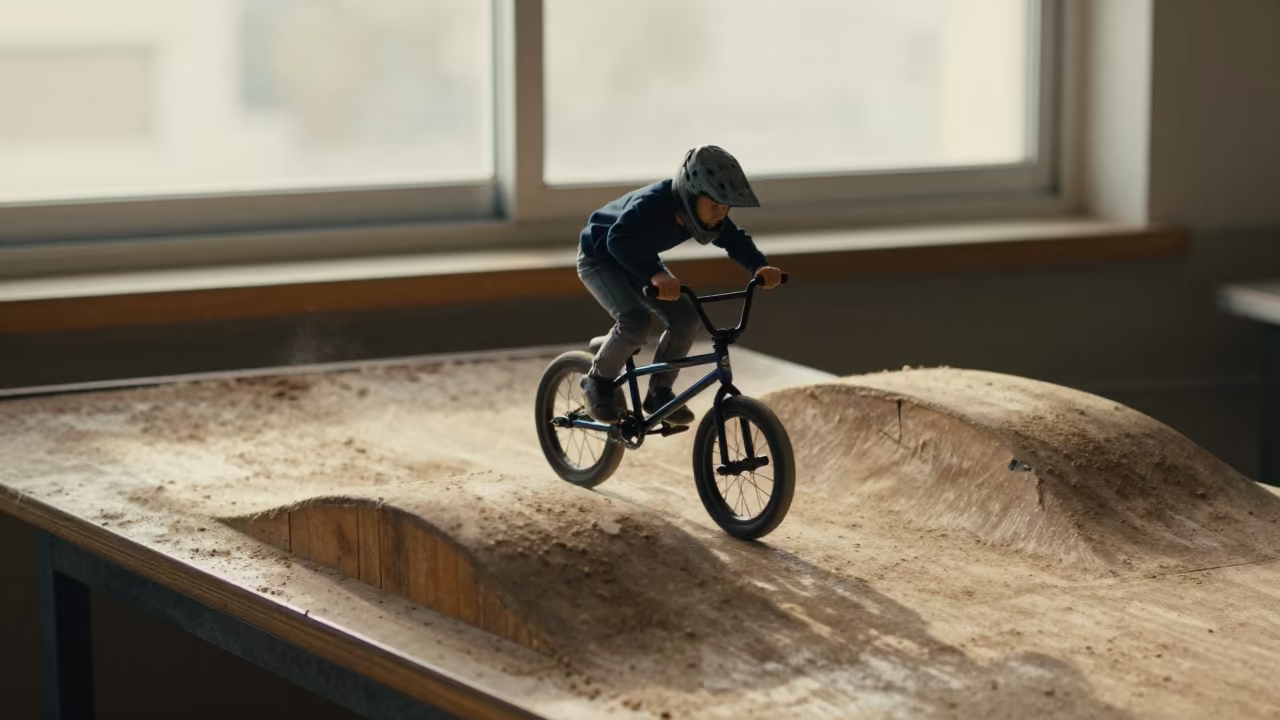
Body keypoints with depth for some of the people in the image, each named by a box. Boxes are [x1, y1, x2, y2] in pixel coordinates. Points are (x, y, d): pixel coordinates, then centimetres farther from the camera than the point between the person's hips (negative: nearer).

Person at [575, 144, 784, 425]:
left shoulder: (703, 210, -17)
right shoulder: (651, 204, -39)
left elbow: (735, 240, -10)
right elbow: (619, 240, -51)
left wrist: (760, 266, -31)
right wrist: (655, 275, -65)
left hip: (639, 261, 7)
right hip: (600, 258, -7)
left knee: (686, 317, -10)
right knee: (636, 320, -29)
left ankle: (659, 392, 5)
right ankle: (599, 381, -6)